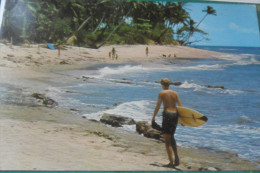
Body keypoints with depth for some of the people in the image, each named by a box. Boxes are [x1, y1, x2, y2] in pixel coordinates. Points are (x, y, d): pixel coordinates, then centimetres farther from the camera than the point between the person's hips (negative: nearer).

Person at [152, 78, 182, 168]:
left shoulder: (162, 93, -2)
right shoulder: (175, 93, 11)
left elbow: (157, 107, -6)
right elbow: (180, 106, 9)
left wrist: (153, 117, 1)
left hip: (167, 115, -5)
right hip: (175, 115, 5)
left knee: (167, 140, 3)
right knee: (171, 137, 23)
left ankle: (171, 162, 0)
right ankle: (176, 158, 15)